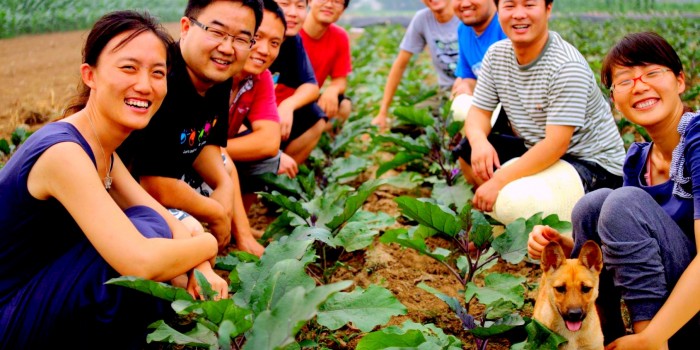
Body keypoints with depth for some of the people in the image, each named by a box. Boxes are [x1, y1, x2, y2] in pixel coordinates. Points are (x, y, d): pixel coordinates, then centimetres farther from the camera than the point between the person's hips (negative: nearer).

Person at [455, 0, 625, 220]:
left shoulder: (567, 67, -25)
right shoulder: (496, 55, -3)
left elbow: (557, 144, -28)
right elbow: (479, 112, 1)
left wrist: (498, 181, -30)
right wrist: (479, 141, -24)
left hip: (594, 164, -7)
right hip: (539, 150, 7)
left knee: (519, 200, -31)